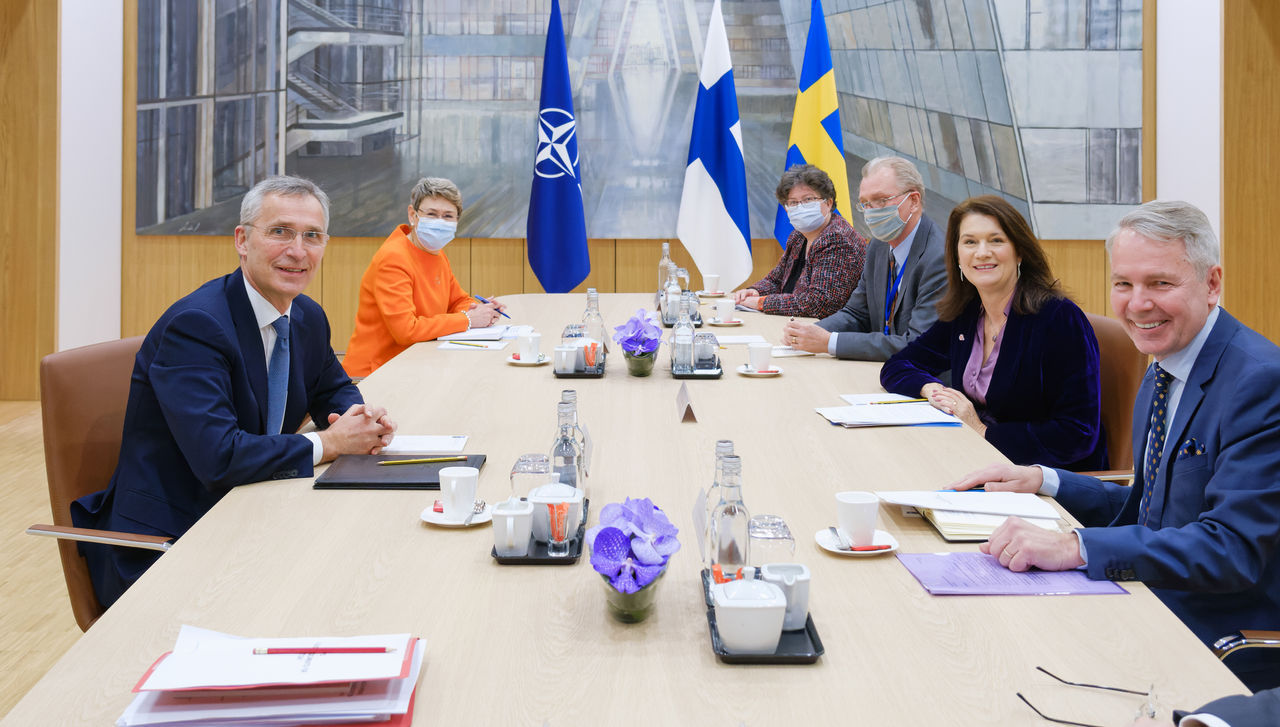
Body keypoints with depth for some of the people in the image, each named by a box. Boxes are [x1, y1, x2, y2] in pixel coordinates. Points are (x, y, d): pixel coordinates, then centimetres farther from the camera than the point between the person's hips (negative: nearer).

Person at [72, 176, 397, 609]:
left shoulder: (308, 318, 6)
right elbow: (218, 455, -30)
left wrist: (364, 420, -1)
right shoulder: (194, 325, -20)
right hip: (161, 550, -8)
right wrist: (329, 443, -19)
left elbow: (333, 390, 24)